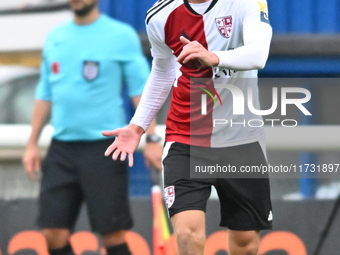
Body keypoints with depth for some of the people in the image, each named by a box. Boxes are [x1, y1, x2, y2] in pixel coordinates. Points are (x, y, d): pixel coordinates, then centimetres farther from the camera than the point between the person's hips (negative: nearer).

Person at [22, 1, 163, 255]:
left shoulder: (122, 36, -3)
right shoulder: (55, 38, 12)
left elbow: (141, 91, -5)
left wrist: (152, 140, -14)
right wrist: (32, 144, 15)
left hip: (104, 146, -5)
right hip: (61, 147, 5)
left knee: (112, 233, -5)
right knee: (54, 232, 0)